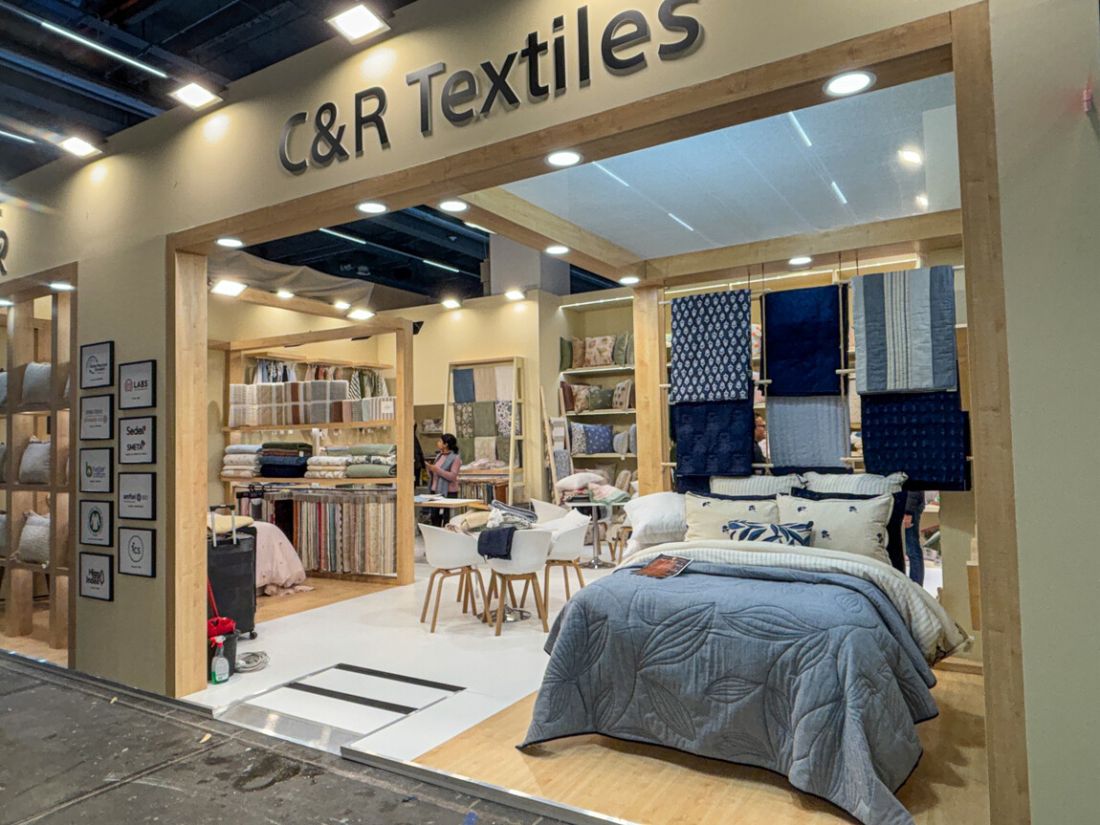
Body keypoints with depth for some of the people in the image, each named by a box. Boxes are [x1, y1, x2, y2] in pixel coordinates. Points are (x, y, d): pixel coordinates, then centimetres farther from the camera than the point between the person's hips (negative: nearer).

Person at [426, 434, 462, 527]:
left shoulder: (455, 458, -8)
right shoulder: (438, 456, 13)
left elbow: (453, 476, -18)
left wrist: (438, 470, -21)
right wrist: (430, 469, -2)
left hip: (448, 493, -7)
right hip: (436, 491, 7)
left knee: (447, 519, -4)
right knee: (435, 518, 9)